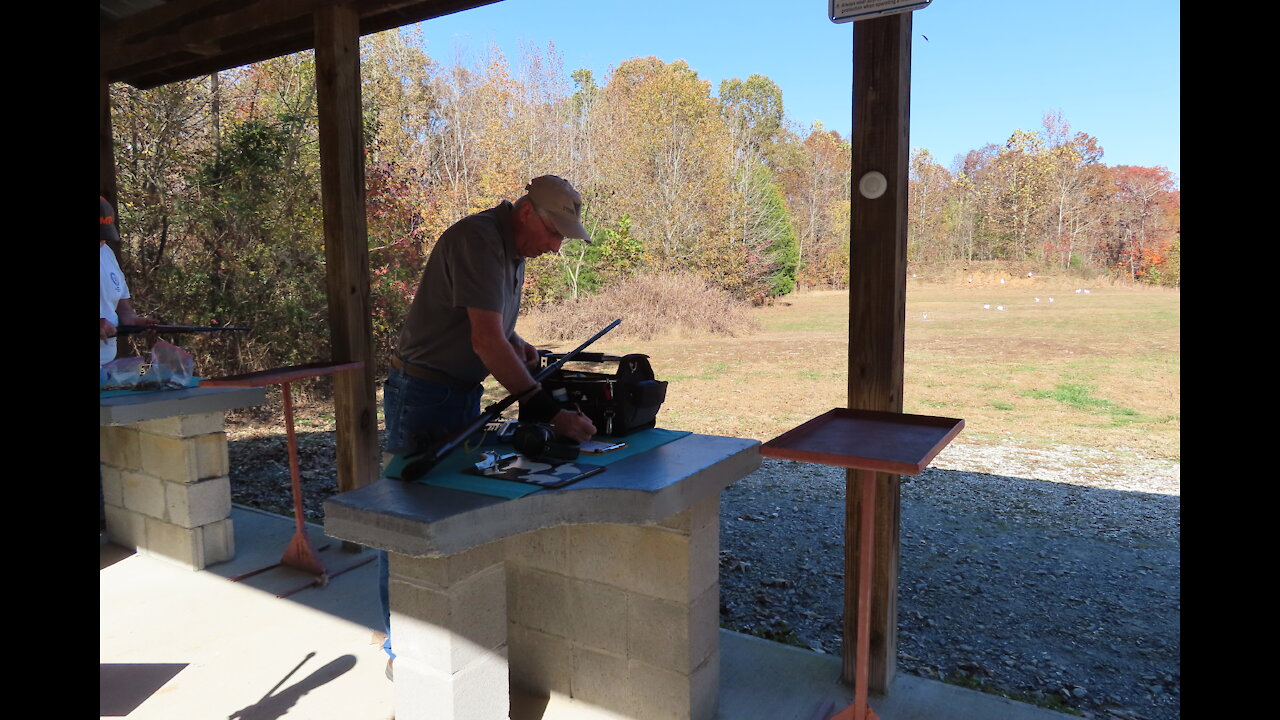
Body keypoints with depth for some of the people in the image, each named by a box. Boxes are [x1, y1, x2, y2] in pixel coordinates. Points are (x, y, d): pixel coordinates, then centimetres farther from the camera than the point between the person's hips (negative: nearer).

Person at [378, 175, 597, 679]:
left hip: (465, 394, 9)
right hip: (422, 395, -9)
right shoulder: (477, 240, -21)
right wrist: (548, 411, -32)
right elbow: (486, 341, -29)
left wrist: (517, 346, -2)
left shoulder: (514, 250, 9)